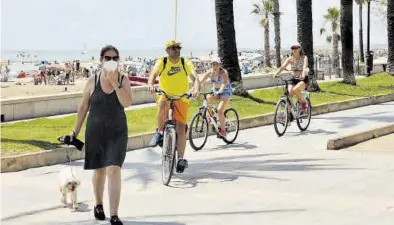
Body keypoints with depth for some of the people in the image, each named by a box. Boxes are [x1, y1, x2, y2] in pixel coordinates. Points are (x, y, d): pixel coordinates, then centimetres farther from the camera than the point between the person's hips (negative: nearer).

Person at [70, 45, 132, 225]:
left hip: (117, 132, -1)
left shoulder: (123, 79, -3)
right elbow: (83, 107, 5)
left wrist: (115, 83, -24)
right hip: (95, 131, 1)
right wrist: (75, 131, 7)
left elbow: (127, 102, -19)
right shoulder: (93, 81, -2)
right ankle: (98, 205, 40)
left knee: (113, 169, -14)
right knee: (99, 170, 15)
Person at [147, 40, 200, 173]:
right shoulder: (162, 62, -5)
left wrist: (196, 89, -37)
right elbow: (153, 74, -21)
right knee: (163, 105, -37)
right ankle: (160, 133, -18)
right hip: (165, 96, -1)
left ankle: (181, 159, 7)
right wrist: (151, 85, -43)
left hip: (181, 99, 1)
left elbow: (195, 78, -15)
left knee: (181, 130, -6)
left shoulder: (185, 63, -4)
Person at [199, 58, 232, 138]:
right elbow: (200, 81, -18)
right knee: (207, 98, -25)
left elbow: (224, 83, -39)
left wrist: (220, 91, -57)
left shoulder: (223, 73, -22)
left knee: (220, 110, -22)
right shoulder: (209, 72, -9)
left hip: (225, 92, -5)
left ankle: (223, 130, -9)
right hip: (215, 92, 5)